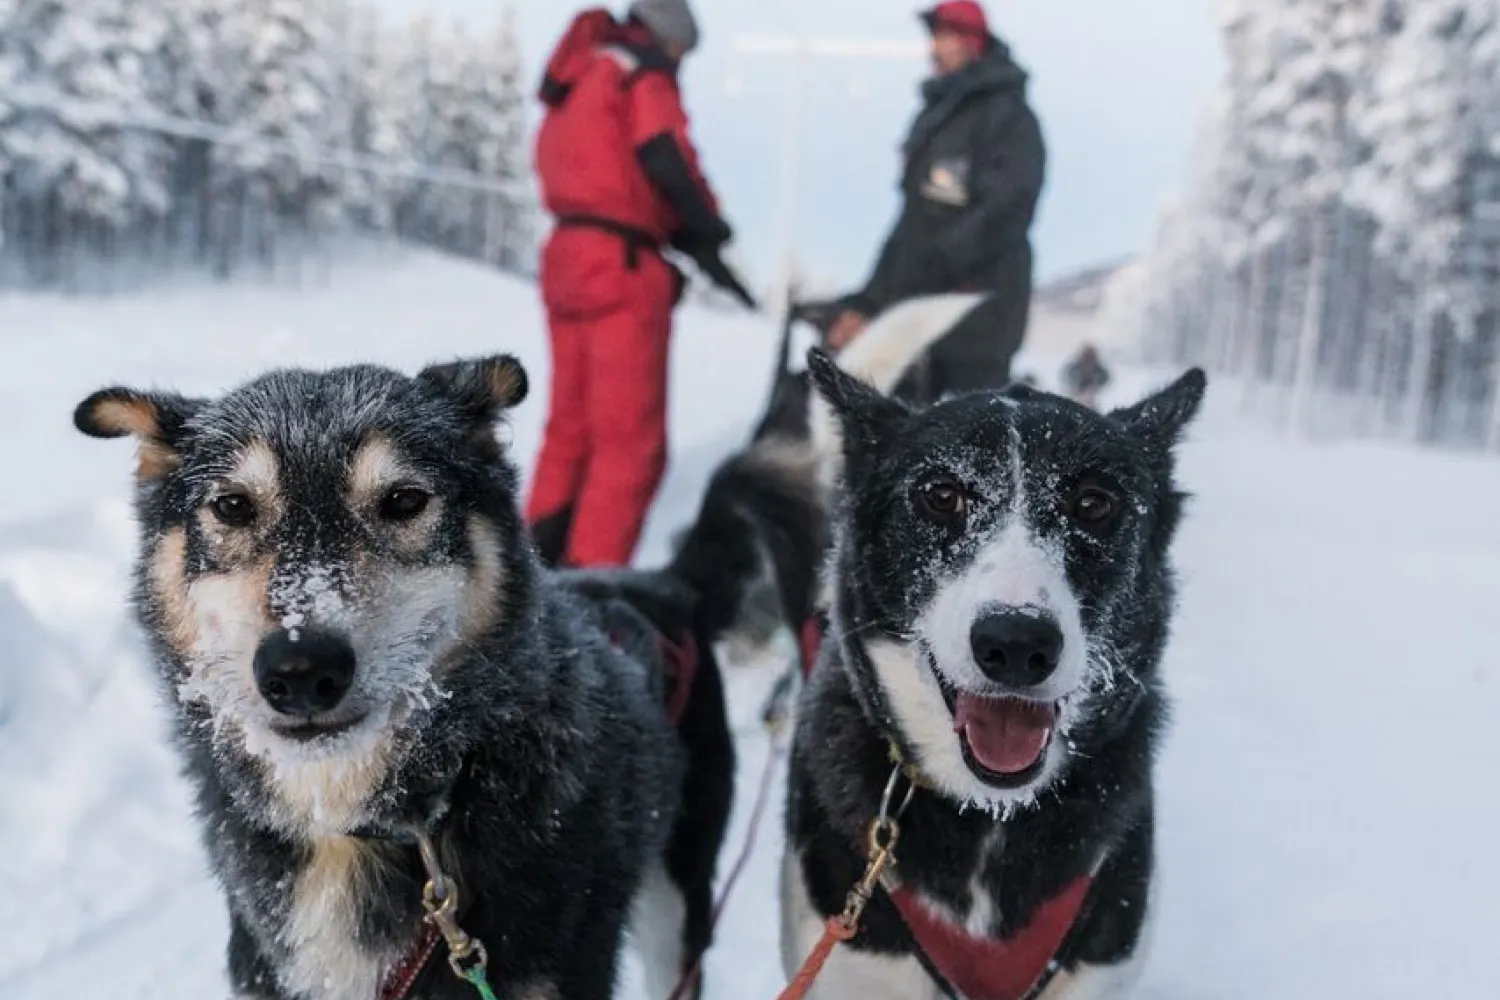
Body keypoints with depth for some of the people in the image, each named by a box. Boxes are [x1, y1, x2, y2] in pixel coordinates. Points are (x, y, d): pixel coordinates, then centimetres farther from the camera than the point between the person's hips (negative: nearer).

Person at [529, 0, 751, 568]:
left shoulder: (575, 78, 24)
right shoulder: (644, 70, -1)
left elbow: (600, 174, 17)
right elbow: (668, 162, -14)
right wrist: (713, 239, -2)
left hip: (567, 258, 8)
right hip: (621, 265, -8)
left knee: (572, 425, 15)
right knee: (631, 438, -5)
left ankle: (540, 562, 18)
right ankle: (592, 576, -8)